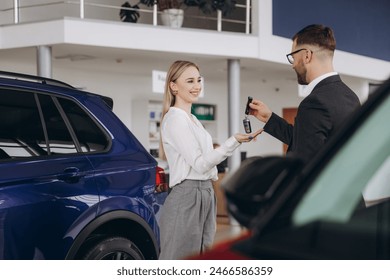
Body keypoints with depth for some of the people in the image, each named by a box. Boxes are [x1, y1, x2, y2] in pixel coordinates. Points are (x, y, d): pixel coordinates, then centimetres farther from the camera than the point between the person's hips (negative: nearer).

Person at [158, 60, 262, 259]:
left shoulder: (192, 119, 18)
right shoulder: (175, 118, -12)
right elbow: (199, 163, -18)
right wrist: (234, 141, -25)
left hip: (204, 196, 10)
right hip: (186, 199, -10)